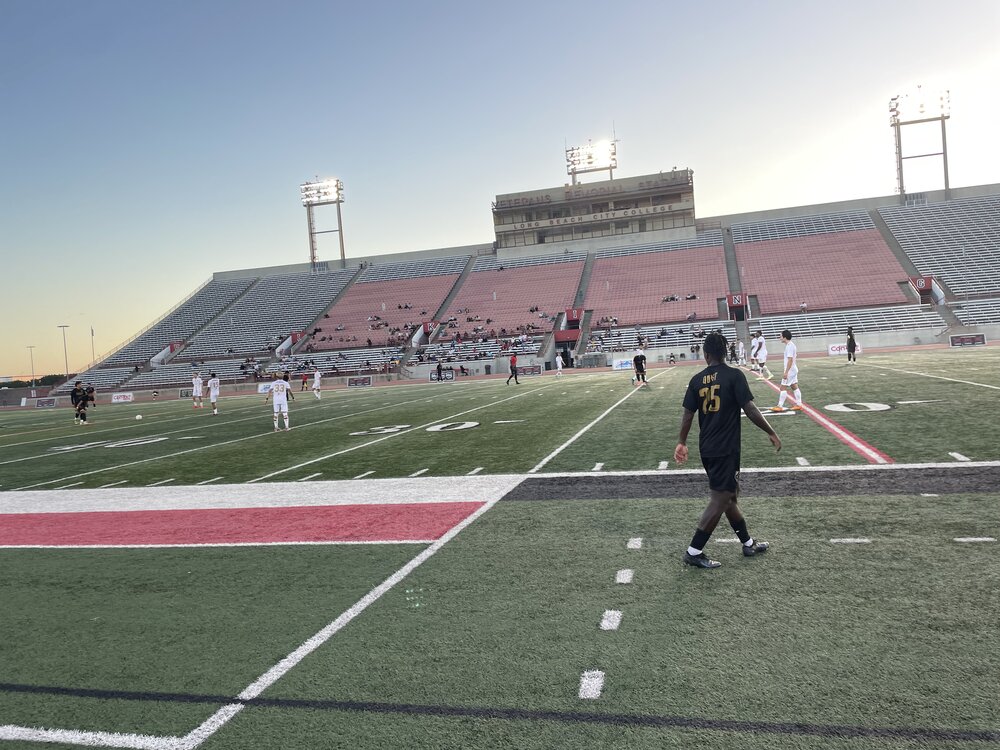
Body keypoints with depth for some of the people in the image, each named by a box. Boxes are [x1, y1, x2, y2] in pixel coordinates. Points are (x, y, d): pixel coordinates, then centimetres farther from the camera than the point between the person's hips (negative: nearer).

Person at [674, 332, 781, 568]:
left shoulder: (697, 380, 3)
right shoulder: (734, 375, -10)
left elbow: (687, 414, 5)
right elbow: (750, 409, -13)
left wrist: (682, 442, 16)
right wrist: (771, 432, -2)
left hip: (707, 449, 6)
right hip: (726, 449, -6)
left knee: (728, 494, 18)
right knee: (720, 500, 1)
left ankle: (748, 543, 32)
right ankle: (694, 552, 1)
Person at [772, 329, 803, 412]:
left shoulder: (789, 346, -19)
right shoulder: (791, 345, 12)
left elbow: (790, 360, -24)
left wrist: (786, 372, -25)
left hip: (790, 371, -10)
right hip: (793, 370, 10)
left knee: (783, 388, -6)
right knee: (795, 387, 11)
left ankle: (780, 406, -5)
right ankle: (798, 404, 14)